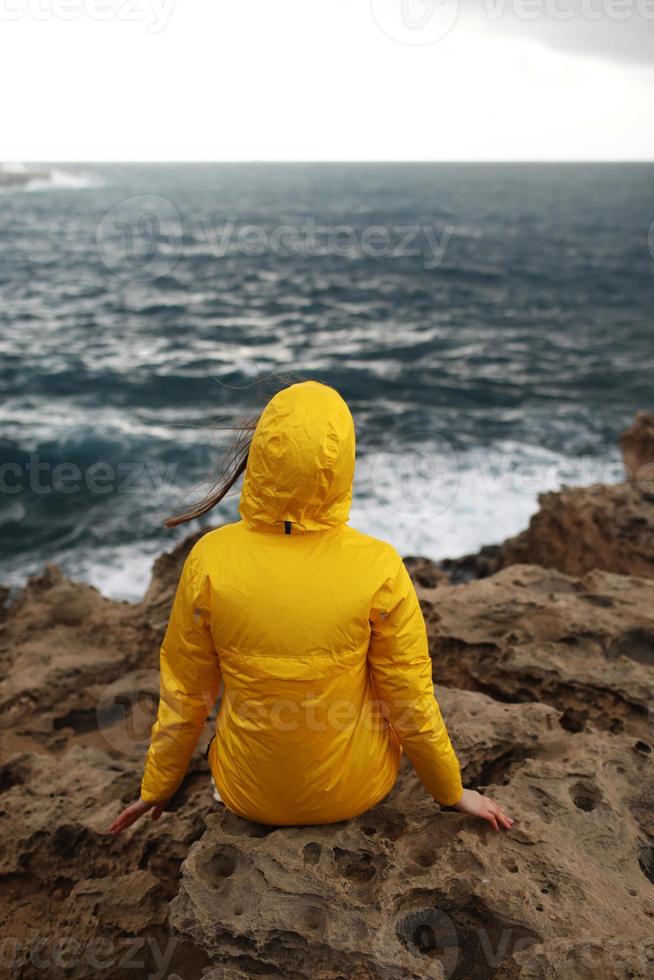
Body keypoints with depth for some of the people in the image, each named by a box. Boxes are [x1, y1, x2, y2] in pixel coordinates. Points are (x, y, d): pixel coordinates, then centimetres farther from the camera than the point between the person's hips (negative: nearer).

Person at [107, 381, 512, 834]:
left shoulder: (209, 558, -21)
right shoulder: (379, 568, -24)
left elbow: (184, 692, -8)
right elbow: (411, 699, -13)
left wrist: (156, 788, 10)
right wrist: (453, 792, 6)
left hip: (249, 796, 1)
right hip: (354, 793, -1)